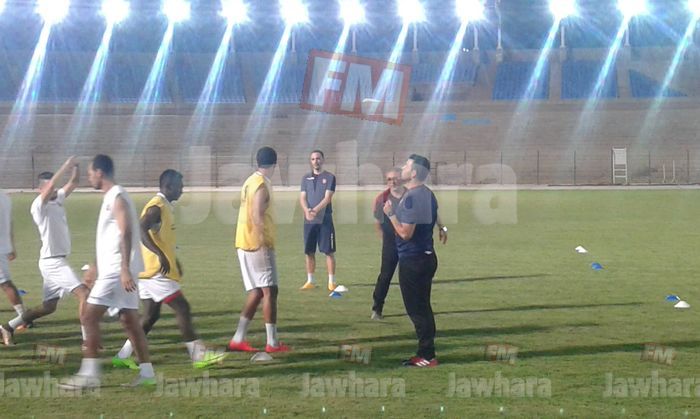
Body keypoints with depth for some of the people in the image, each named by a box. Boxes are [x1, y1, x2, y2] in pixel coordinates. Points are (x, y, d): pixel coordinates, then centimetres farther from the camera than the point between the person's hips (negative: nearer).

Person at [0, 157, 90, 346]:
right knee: (83, 293, -17)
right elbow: (50, 185, -31)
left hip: (56, 261, 9)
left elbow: (73, 184, 11)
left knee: (48, 306, 15)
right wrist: (66, 166, -33)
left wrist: (75, 169, -9)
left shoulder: (58, 199, 11)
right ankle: (87, 339, -19)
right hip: (53, 261, -9)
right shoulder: (39, 205, -13)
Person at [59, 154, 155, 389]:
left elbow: (126, 233, -23)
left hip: (117, 270, -10)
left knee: (89, 316, -8)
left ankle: (89, 374, -8)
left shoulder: (117, 198, -13)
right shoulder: (111, 197, 17)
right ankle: (146, 372, 10)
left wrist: (125, 269, -29)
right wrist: (96, 267, 28)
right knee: (129, 320, 9)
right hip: (111, 269, 10)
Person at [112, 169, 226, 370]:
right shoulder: (157, 207, -14)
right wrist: (161, 255, -34)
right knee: (182, 308, -8)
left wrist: (174, 260, 27)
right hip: (157, 270, -10)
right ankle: (198, 355, -6)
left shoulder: (164, 206, 17)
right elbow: (142, 231, -29)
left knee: (151, 315, 12)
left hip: (151, 271, 10)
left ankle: (123, 356, 13)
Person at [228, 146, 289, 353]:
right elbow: (257, 217, -21)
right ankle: (272, 342, -4)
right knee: (269, 291, -4)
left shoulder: (250, 182, 13)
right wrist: (264, 243, -23)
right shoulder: (262, 185, -14)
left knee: (256, 292, 12)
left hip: (244, 243, 9)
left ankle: (238, 338, 9)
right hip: (258, 244, -9)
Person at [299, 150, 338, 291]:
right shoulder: (306, 178, 12)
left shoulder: (329, 177, 1)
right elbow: (302, 198, 3)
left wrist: (315, 210, -24)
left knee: (329, 251, -3)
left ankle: (331, 282, 1)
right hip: (309, 221, 4)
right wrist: (307, 210, -18)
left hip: (324, 220, -4)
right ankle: (310, 281, 14)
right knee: (309, 252, 6)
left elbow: (327, 198, -9)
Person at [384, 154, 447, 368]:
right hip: (427, 256, 10)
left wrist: (391, 214, -11)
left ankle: (427, 356, -2)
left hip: (412, 260, -10)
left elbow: (405, 232, -21)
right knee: (423, 307, 15)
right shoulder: (428, 195, 10)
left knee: (416, 309, -4)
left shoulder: (411, 198, -19)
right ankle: (426, 353, 19)